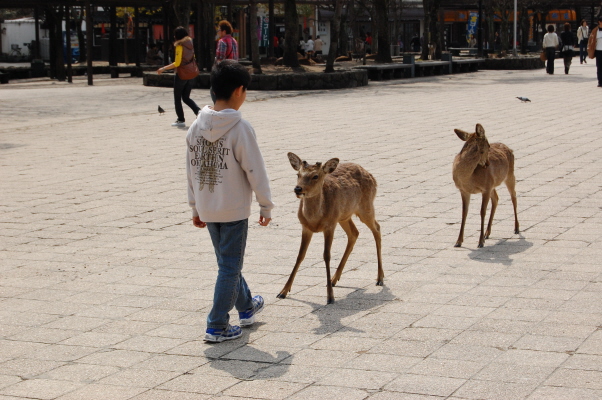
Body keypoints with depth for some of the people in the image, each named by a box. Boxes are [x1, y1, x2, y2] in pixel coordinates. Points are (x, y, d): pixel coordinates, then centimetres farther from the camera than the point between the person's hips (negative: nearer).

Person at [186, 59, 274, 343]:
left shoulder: (197, 126, 1)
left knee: (228, 261, 22)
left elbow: (191, 169, 8)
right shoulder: (240, 128, -18)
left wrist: (195, 207, 16)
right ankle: (217, 327, 6)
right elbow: (255, 171, -14)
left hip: (207, 209, 7)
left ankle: (246, 307, 41)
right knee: (230, 267, 3)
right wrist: (266, 206, -3)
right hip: (234, 210, -7)